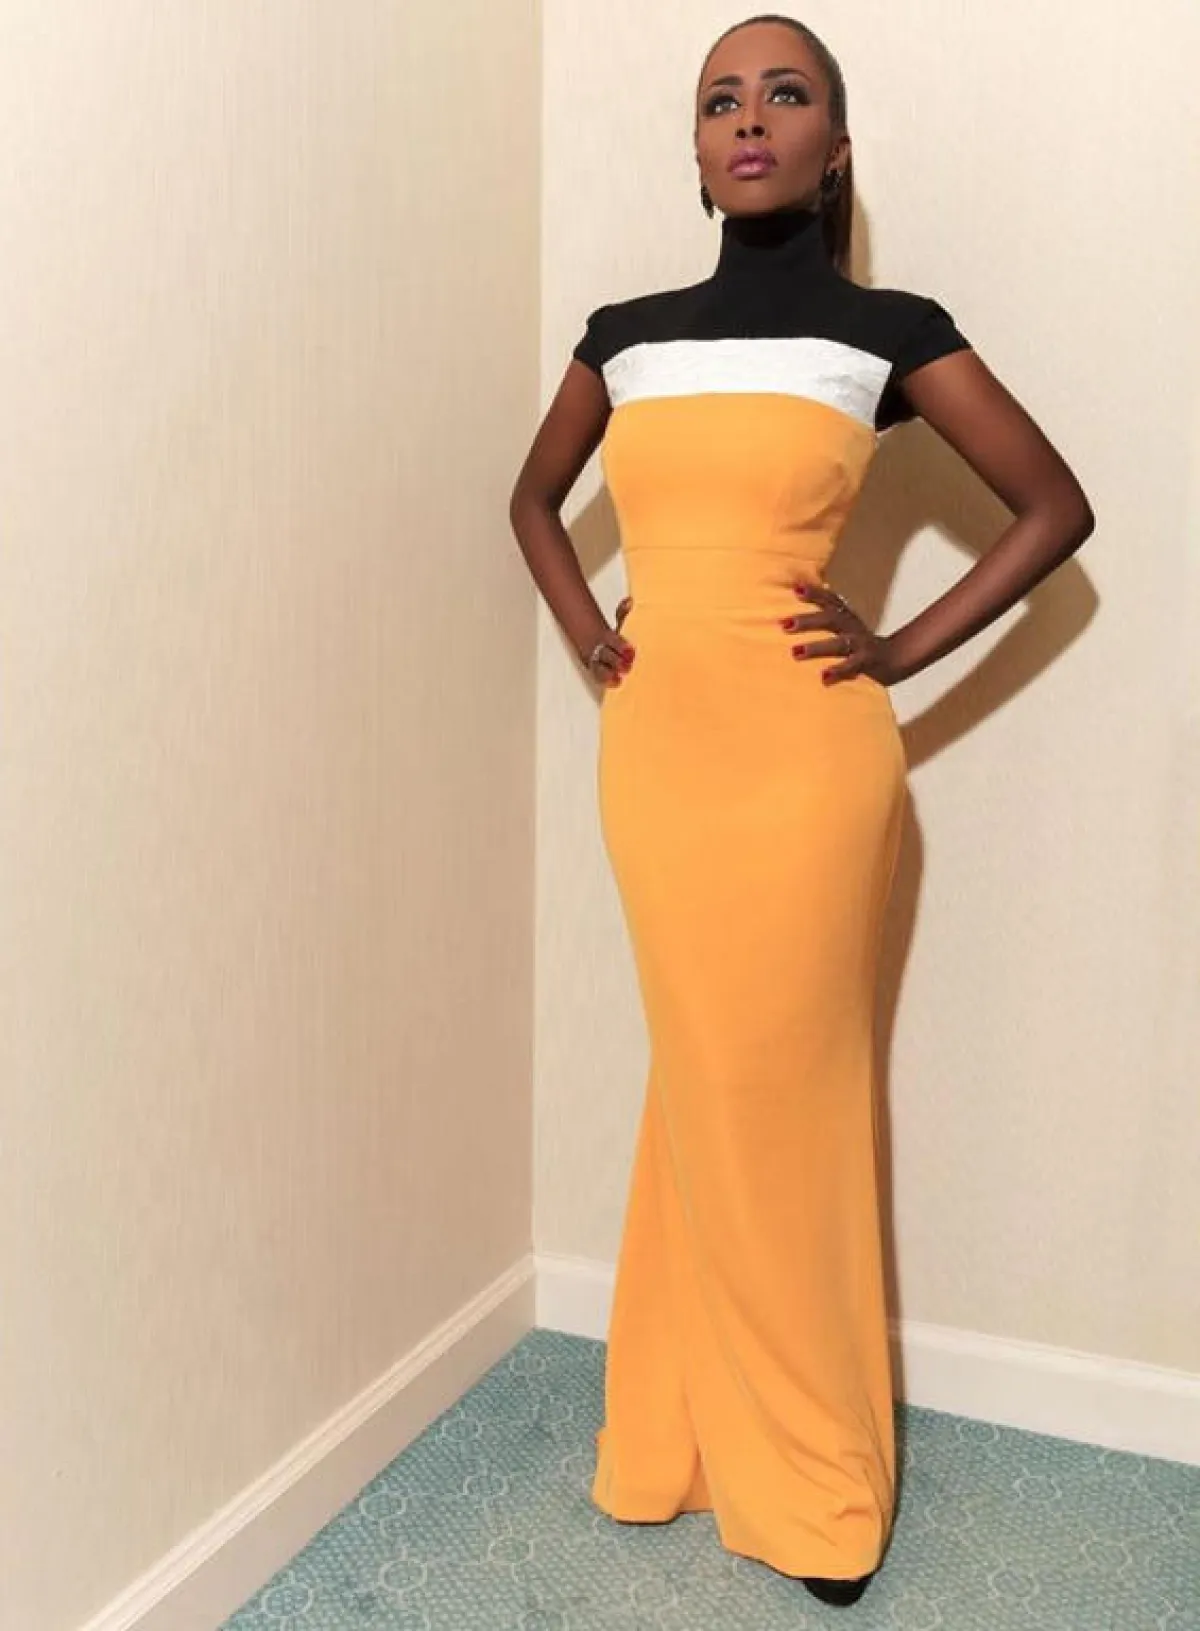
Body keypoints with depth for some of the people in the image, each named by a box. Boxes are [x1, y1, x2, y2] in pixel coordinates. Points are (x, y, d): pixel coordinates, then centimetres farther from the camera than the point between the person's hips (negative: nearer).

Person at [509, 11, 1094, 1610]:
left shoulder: (886, 331, 0)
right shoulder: (626, 335, 11)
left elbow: (1058, 507, 4)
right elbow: (536, 496, 25)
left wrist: (905, 652, -3)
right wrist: (584, 628, 9)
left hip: (799, 748, -3)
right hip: (654, 746, 4)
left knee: (785, 1085, 3)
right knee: (702, 1083, 12)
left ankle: (813, 1474, 22)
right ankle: (692, 1430, 29)